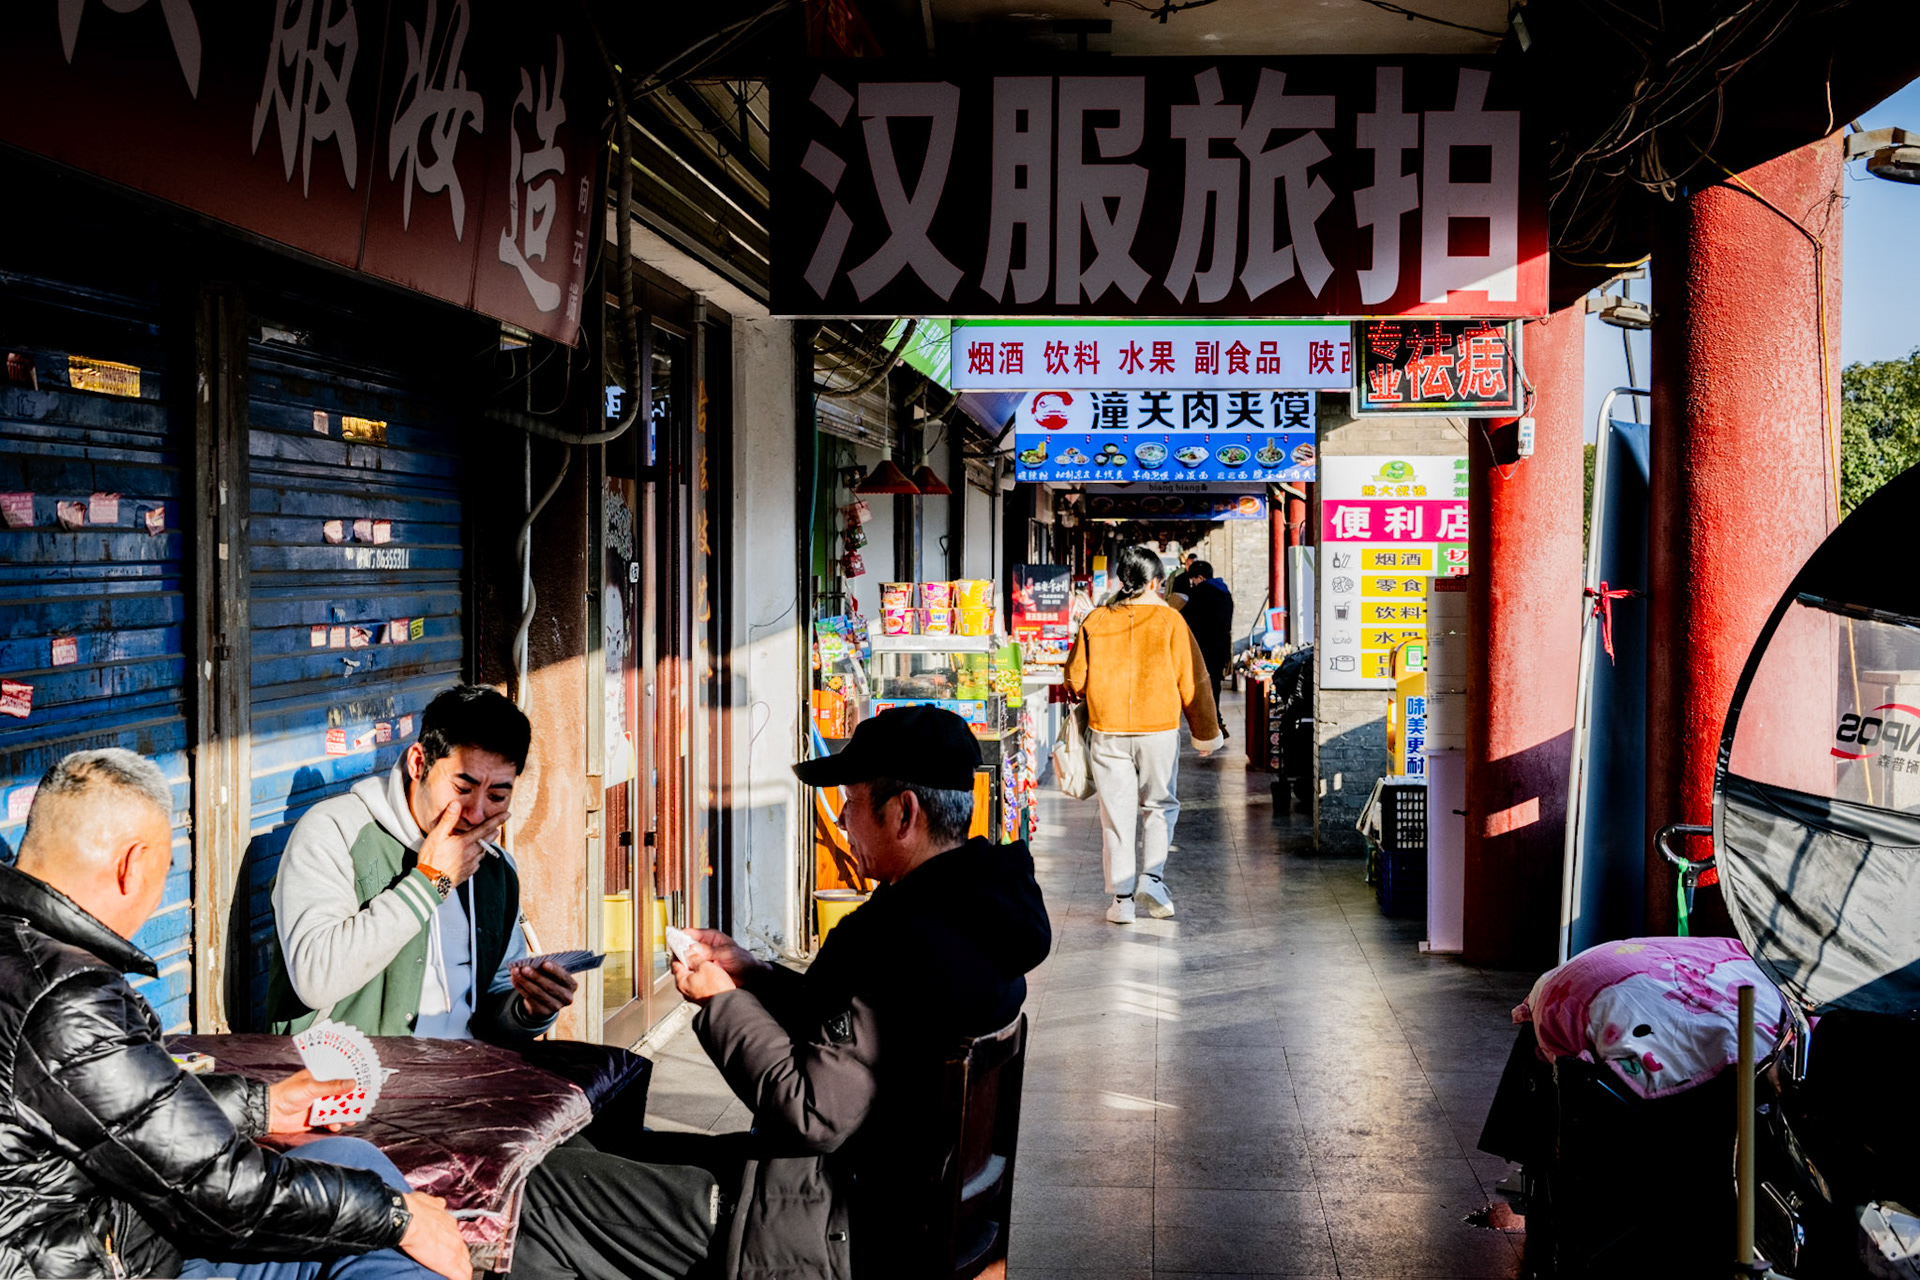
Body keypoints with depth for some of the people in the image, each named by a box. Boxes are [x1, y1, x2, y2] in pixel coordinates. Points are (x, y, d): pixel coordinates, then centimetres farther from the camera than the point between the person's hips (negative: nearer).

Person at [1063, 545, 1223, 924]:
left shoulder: (1095, 621, 0)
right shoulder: (1170, 621, -4)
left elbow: (1075, 679, 5)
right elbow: (1192, 681, -1)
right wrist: (1205, 733, 9)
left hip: (1107, 731, 1)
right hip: (1159, 729, -1)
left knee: (1116, 812, 6)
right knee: (1159, 805, 16)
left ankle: (1122, 897, 6)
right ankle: (1152, 875, 0)